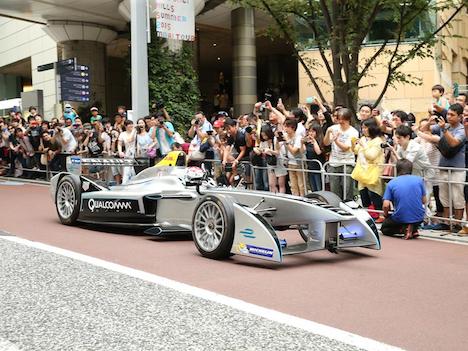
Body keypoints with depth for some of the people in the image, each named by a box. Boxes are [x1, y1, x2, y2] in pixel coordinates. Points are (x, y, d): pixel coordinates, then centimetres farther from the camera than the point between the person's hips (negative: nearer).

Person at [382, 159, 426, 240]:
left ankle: (403, 229, -3)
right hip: (419, 218, 2)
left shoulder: (391, 183, -3)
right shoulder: (419, 179, 1)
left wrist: (386, 215, 14)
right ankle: (413, 229, 8)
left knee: (384, 228, 27)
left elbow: (386, 206, -8)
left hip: (400, 218, -2)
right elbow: (424, 201, 8)